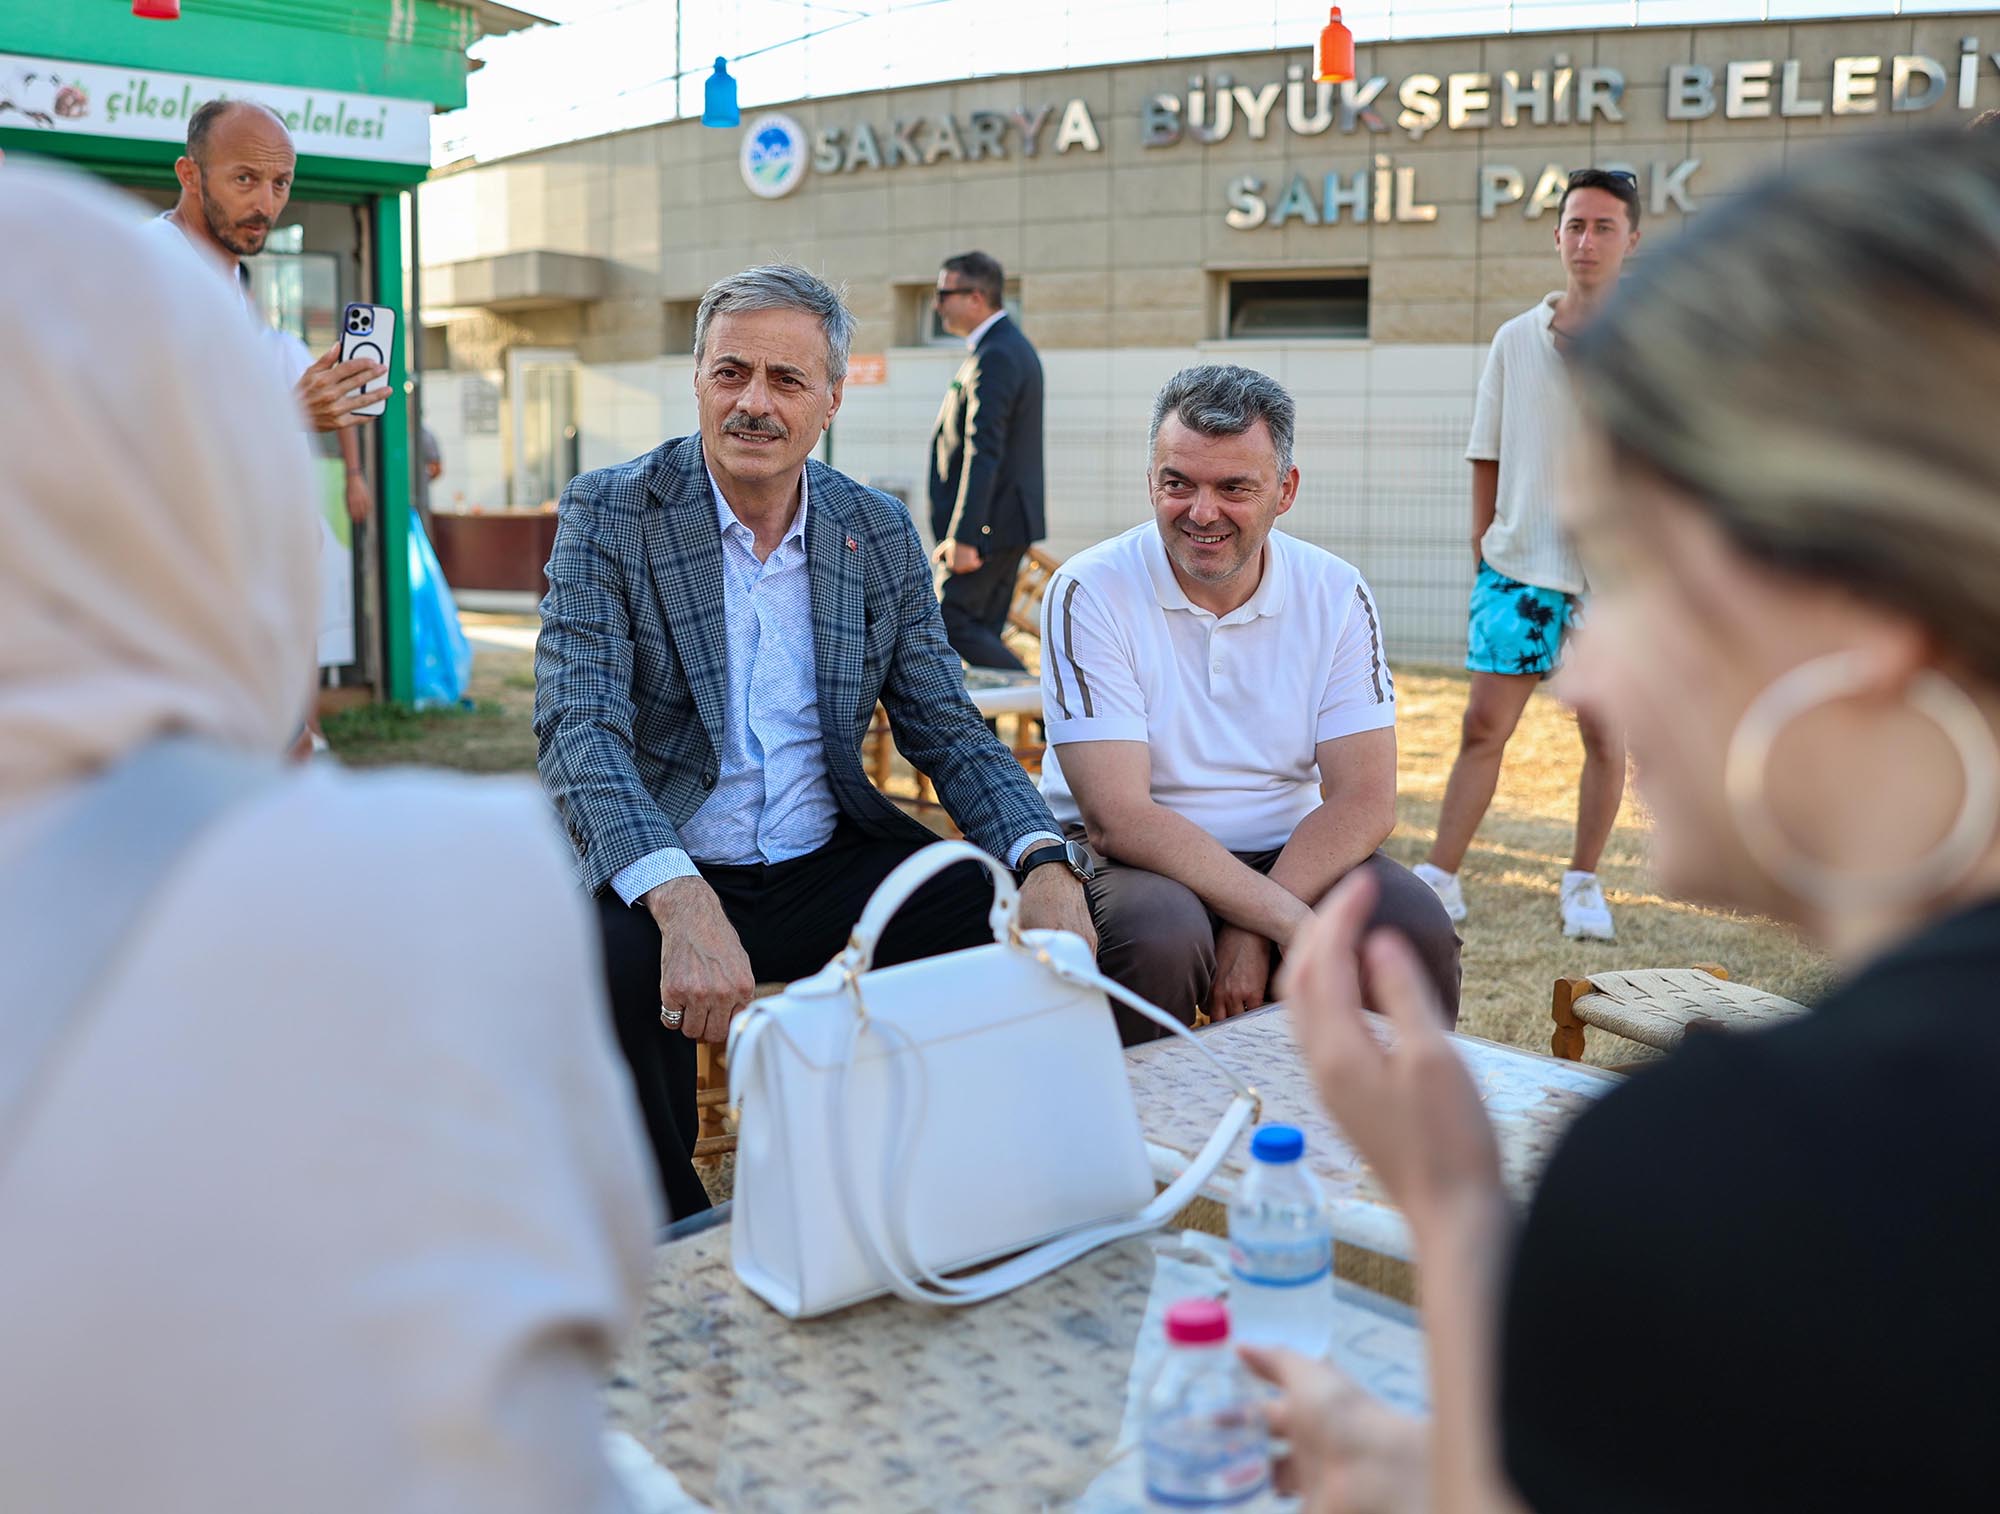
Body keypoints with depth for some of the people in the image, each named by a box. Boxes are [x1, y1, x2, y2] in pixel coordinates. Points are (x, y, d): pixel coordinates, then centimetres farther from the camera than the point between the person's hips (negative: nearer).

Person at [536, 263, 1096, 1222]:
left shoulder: (882, 533, 7)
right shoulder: (607, 513, -5)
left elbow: (948, 730, 7)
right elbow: (578, 728, -17)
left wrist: (1047, 865, -14)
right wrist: (683, 903, -35)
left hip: (829, 869, 3)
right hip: (655, 879, -3)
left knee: (1020, 924, -19)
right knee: (601, 971, -34)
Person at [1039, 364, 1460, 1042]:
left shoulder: (1335, 593, -2)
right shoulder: (1088, 594, -12)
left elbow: (1365, 800, -7)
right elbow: (1118, 819, -19)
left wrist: (1253, 932, -23)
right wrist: (1290, 922, -27)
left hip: (1293, 854, 3)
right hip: (1133, 859, -2)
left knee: (1418, 935, -24)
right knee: (1158, 940, -34)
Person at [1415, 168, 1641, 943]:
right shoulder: (1515, 341, 6)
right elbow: (1488, 463, 10)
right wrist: (1482, 564, 7)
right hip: (1519, 563, 1)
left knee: (1604, 734, 5)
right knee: (1483, 726, 0)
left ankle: (1583, 885, 20)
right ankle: (1440, 879, 6)